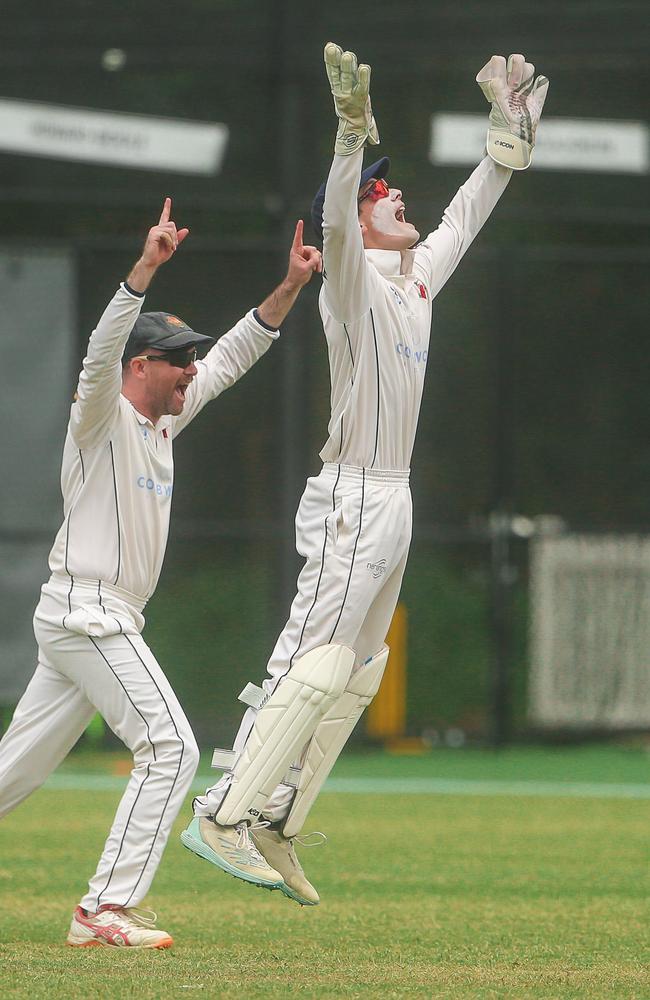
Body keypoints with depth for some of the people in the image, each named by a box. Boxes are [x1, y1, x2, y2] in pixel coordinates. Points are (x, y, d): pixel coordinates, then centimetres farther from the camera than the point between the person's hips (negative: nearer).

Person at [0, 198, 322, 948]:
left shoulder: (165, 419, 16)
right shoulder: (101, 414, -8)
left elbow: (233, 356, 22)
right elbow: (103, 347, -27)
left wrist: (290, 287, 12)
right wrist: (148, 264, -39)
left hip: (105, 620, 9)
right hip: (84, 611, -9)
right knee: (170, 745, -14)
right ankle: (105, 910, -18)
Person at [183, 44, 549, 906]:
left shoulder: (419, 278, 14)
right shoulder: (354, 281, -10)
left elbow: (467, 214, 28)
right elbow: (334, 218, -29)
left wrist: (511, 129, 27)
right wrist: (354, 130, -43)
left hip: (394, 502, 9)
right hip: (351, 501, -9)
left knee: (358, 674, 9)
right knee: (314, 665, -15)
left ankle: (278, 824, 12)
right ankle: (220, 818, -18)